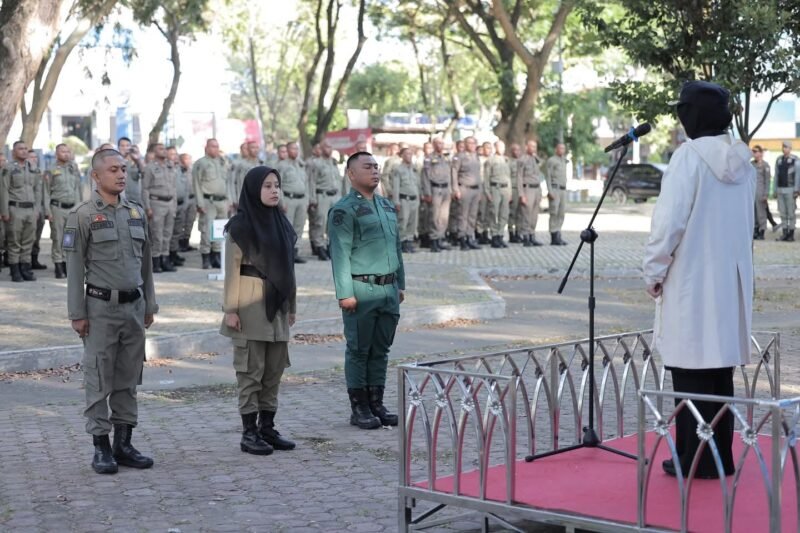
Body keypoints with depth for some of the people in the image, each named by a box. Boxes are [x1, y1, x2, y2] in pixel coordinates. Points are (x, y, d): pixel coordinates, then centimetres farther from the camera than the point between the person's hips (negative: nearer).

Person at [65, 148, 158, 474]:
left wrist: (150, 305, 14)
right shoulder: (83, 216, -6)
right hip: (101, 308, -5)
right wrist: (77, 314, -9)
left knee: (129, 379, 9)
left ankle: (124, 443, 17)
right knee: (99, 380, 0)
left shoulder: (137, 212, 10)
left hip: (134, 306, 5)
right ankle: (101, 447, 7)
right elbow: (74, 268, -6)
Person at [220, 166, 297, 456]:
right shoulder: (240, 226, -6)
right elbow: (232, 269, -8)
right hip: (251, 305, -6)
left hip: (277, 305, 6)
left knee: (274, 370, 8)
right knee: (251, 370, -2)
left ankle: (268, 428, 17)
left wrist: (291, 305, 15)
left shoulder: (282, 223, 12)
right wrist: (231, 309, -12)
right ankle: (249, 432, 4)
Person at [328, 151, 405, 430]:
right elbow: (340, 253, -13)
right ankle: (359, 409, 7)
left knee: (381, 350, 10)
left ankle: (377, 404, 17)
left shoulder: (387, 206, 16)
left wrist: (400, 284, 18)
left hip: (388, 290, 7)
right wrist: (345, 293, -17)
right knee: (359, 350, 0)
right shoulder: (344, 210, -8)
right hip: (361, 290, -7)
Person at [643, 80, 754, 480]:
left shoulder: (689, 156, -14)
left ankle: (696, 458, 4)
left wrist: (654, 271, -8)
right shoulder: (742, 161, 8)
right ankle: (720, 454, 20)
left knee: (692, 371, 0)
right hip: (731, 281, 7)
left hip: (691, 283, -7)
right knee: (720, 369, 13)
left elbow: (670, 219, -17)